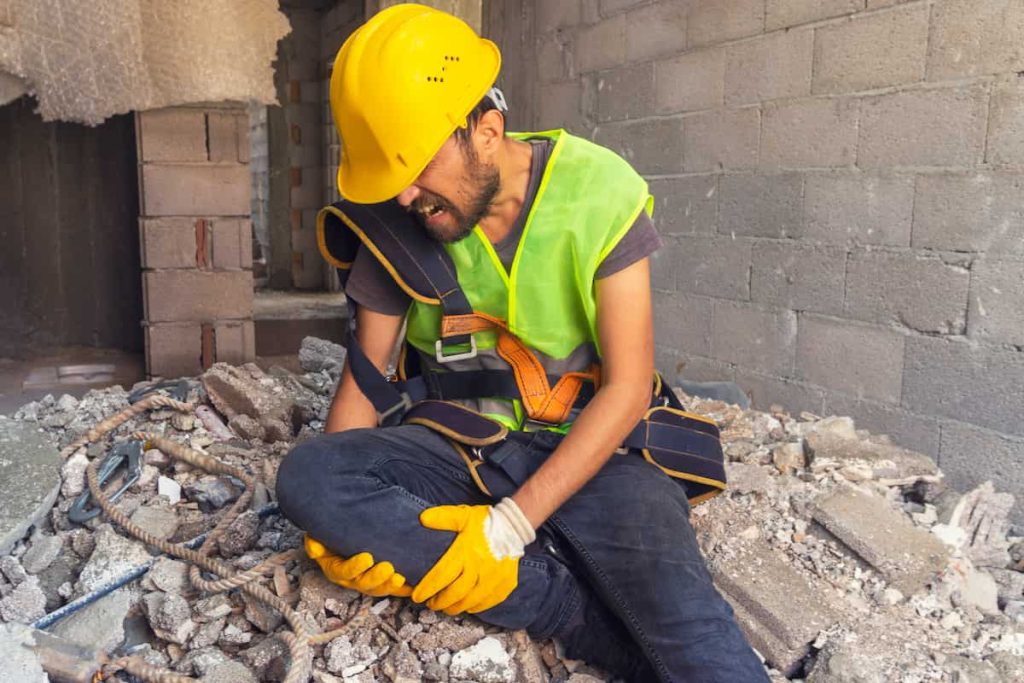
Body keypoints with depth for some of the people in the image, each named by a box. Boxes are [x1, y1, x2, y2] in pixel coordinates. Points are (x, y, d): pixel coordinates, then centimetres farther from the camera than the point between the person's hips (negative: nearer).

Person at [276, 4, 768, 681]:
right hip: (455, 445, 5)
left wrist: (510, 524, -25)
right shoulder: (396, 219, -4)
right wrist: (338, 514, -17)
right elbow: (366, 374, 1)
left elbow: (628, 387, -15)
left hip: (585, 447, -5)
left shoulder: (598, 188, -13)